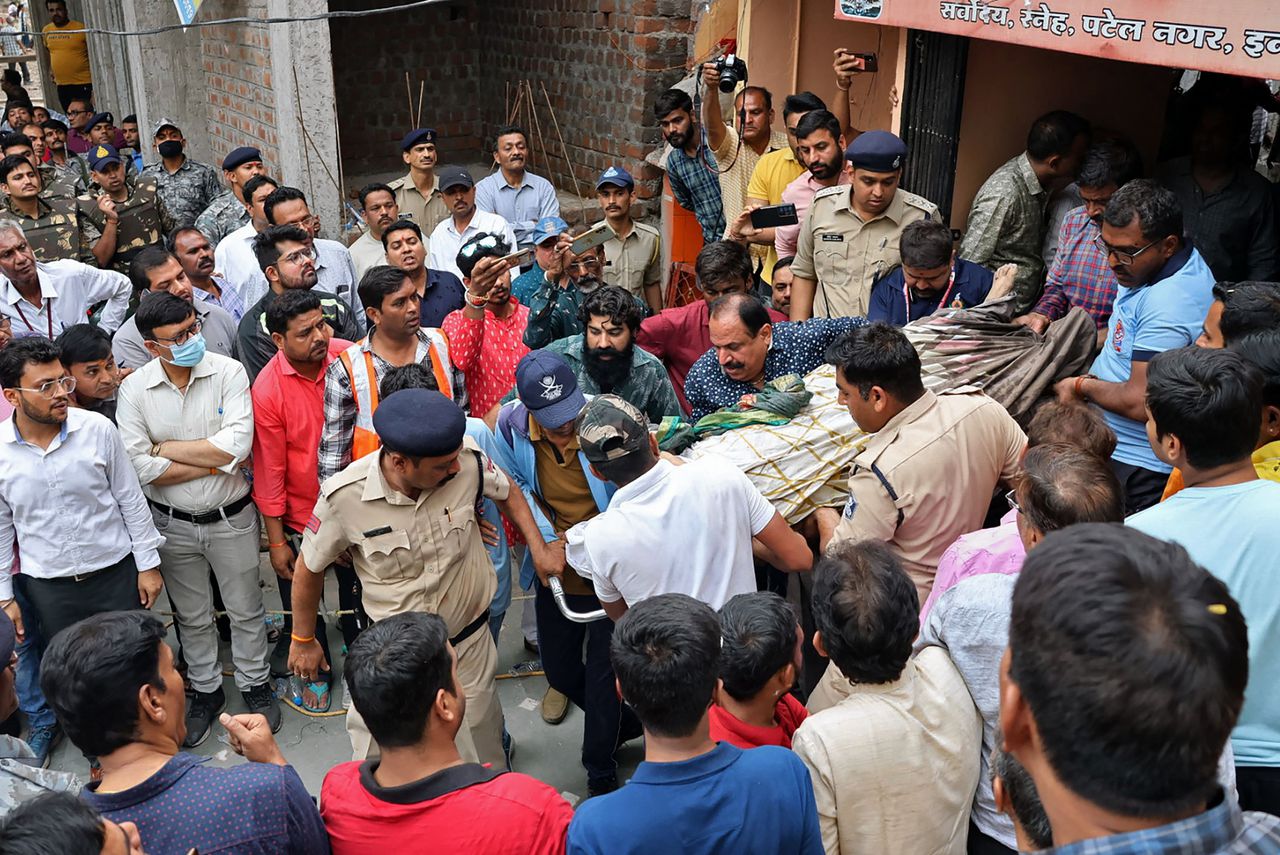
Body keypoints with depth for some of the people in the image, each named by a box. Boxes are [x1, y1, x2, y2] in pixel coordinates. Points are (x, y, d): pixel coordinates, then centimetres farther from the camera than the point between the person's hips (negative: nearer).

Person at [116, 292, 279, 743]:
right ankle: (205, 691, 40)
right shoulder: (134, 389, -10)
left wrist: (167, 448, -18)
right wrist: (216, 460, -19)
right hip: (173, 525, 2)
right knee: (192, 617, 20)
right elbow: (140, 467, -18)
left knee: (245, 611, 15)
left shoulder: (229, 372, -14)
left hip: (231, 518, -1)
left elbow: (237, 445, -25)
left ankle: (255, 685, 37)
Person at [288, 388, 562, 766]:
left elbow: (507, 492, 3)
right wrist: (303, 641, 5)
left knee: (480, 741, 22)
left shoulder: (468, 461, -24)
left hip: (470, 639, 2)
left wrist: (539, 549, -3)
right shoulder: (343, 496, -27)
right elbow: (309, 569, -7)